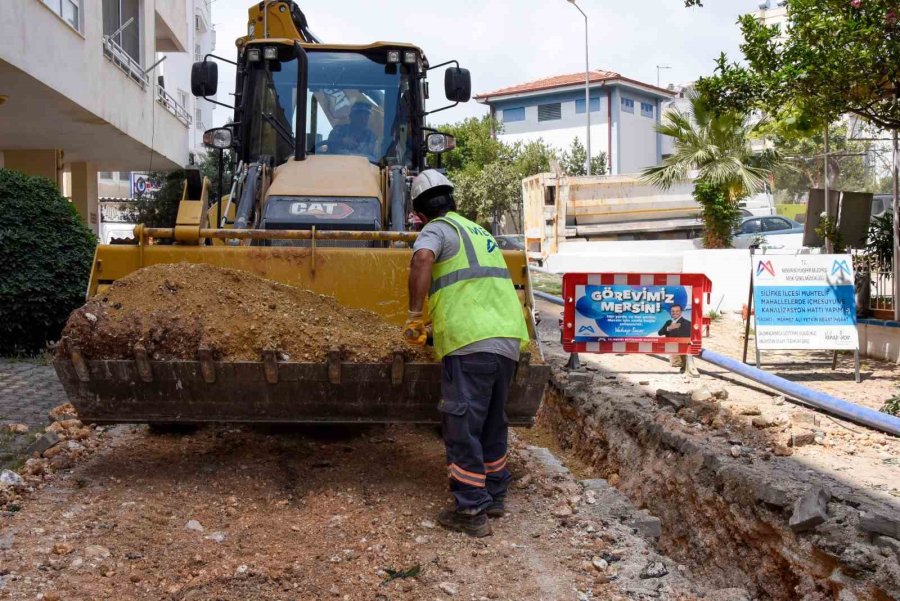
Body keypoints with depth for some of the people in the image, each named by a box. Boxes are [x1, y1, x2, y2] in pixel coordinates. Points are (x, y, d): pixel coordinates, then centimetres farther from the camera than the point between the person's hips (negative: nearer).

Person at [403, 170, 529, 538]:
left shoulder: (438, 230, 2)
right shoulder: (478, 231, 26)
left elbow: (422, 259, -22)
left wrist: (415, 316, -16)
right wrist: (437, 322, 47)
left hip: (470, 342, -8)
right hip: (508, 341, 8)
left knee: (463, 428, -1)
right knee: (492, 423, 19)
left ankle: (471, 511, 2)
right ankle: (495, 496, 28)